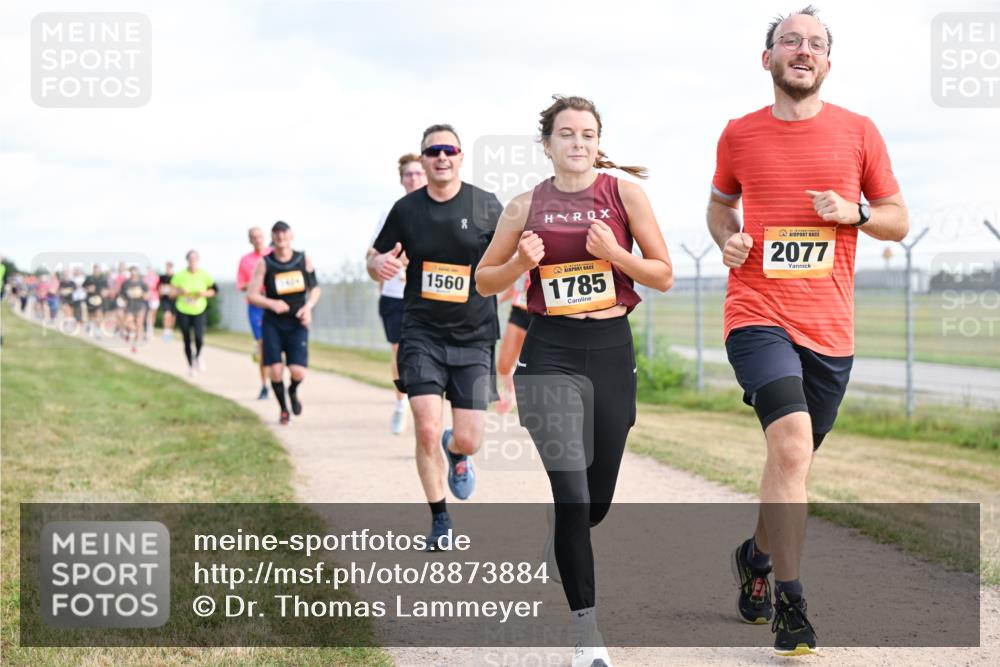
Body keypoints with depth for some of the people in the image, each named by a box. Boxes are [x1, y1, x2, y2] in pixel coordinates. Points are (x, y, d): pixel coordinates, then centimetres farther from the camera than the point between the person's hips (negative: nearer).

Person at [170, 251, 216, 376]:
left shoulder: (204, 275, -3)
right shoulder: (180, 275, -4)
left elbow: (212, 291, 7)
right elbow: (171, 293, 2)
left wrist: (204, 293, -14)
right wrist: (179, 291, -19)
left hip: (199, 310, -1)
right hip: (183, 311, 1)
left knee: (199, 337, -21)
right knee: (187, 340, 6)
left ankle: (198, 356, 9)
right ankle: (190, 366, 24)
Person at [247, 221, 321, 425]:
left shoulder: (304, 260, 1)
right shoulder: (264, 264, -5)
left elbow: (315, 288, 12)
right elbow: (251, 295, -7)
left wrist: (309, 306, -8)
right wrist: (272, 303, -25)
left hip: (297, 324, 1)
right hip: (272, 324, -1)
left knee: (298, 372, -11)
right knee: (276, 370, -9)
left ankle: (293, 392, 27)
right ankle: (283, 410, 17)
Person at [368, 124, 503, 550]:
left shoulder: (487, 206, -2)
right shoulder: (406, 210, 2)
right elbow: (377, 261, 13)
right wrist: (379, 264, -12)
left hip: (473, 338, 0)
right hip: (422, 334, 0)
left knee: (468, 441, -4)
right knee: (426, 430, -12)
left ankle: (456, 452, 36)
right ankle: (440, 520, 9)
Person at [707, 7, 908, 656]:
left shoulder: (858, 132, 5)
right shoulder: (739, 135, 6)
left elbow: (898, 220, 12)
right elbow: (720, 204, 24)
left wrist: (854, 212, -9)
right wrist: (727, 238, 2)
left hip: (830, 327, 3)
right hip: (758, 315, -2)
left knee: (795, 459, 14)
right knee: (792, 443, -23)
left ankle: (757, 554, 43)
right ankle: (791, 607, -18)